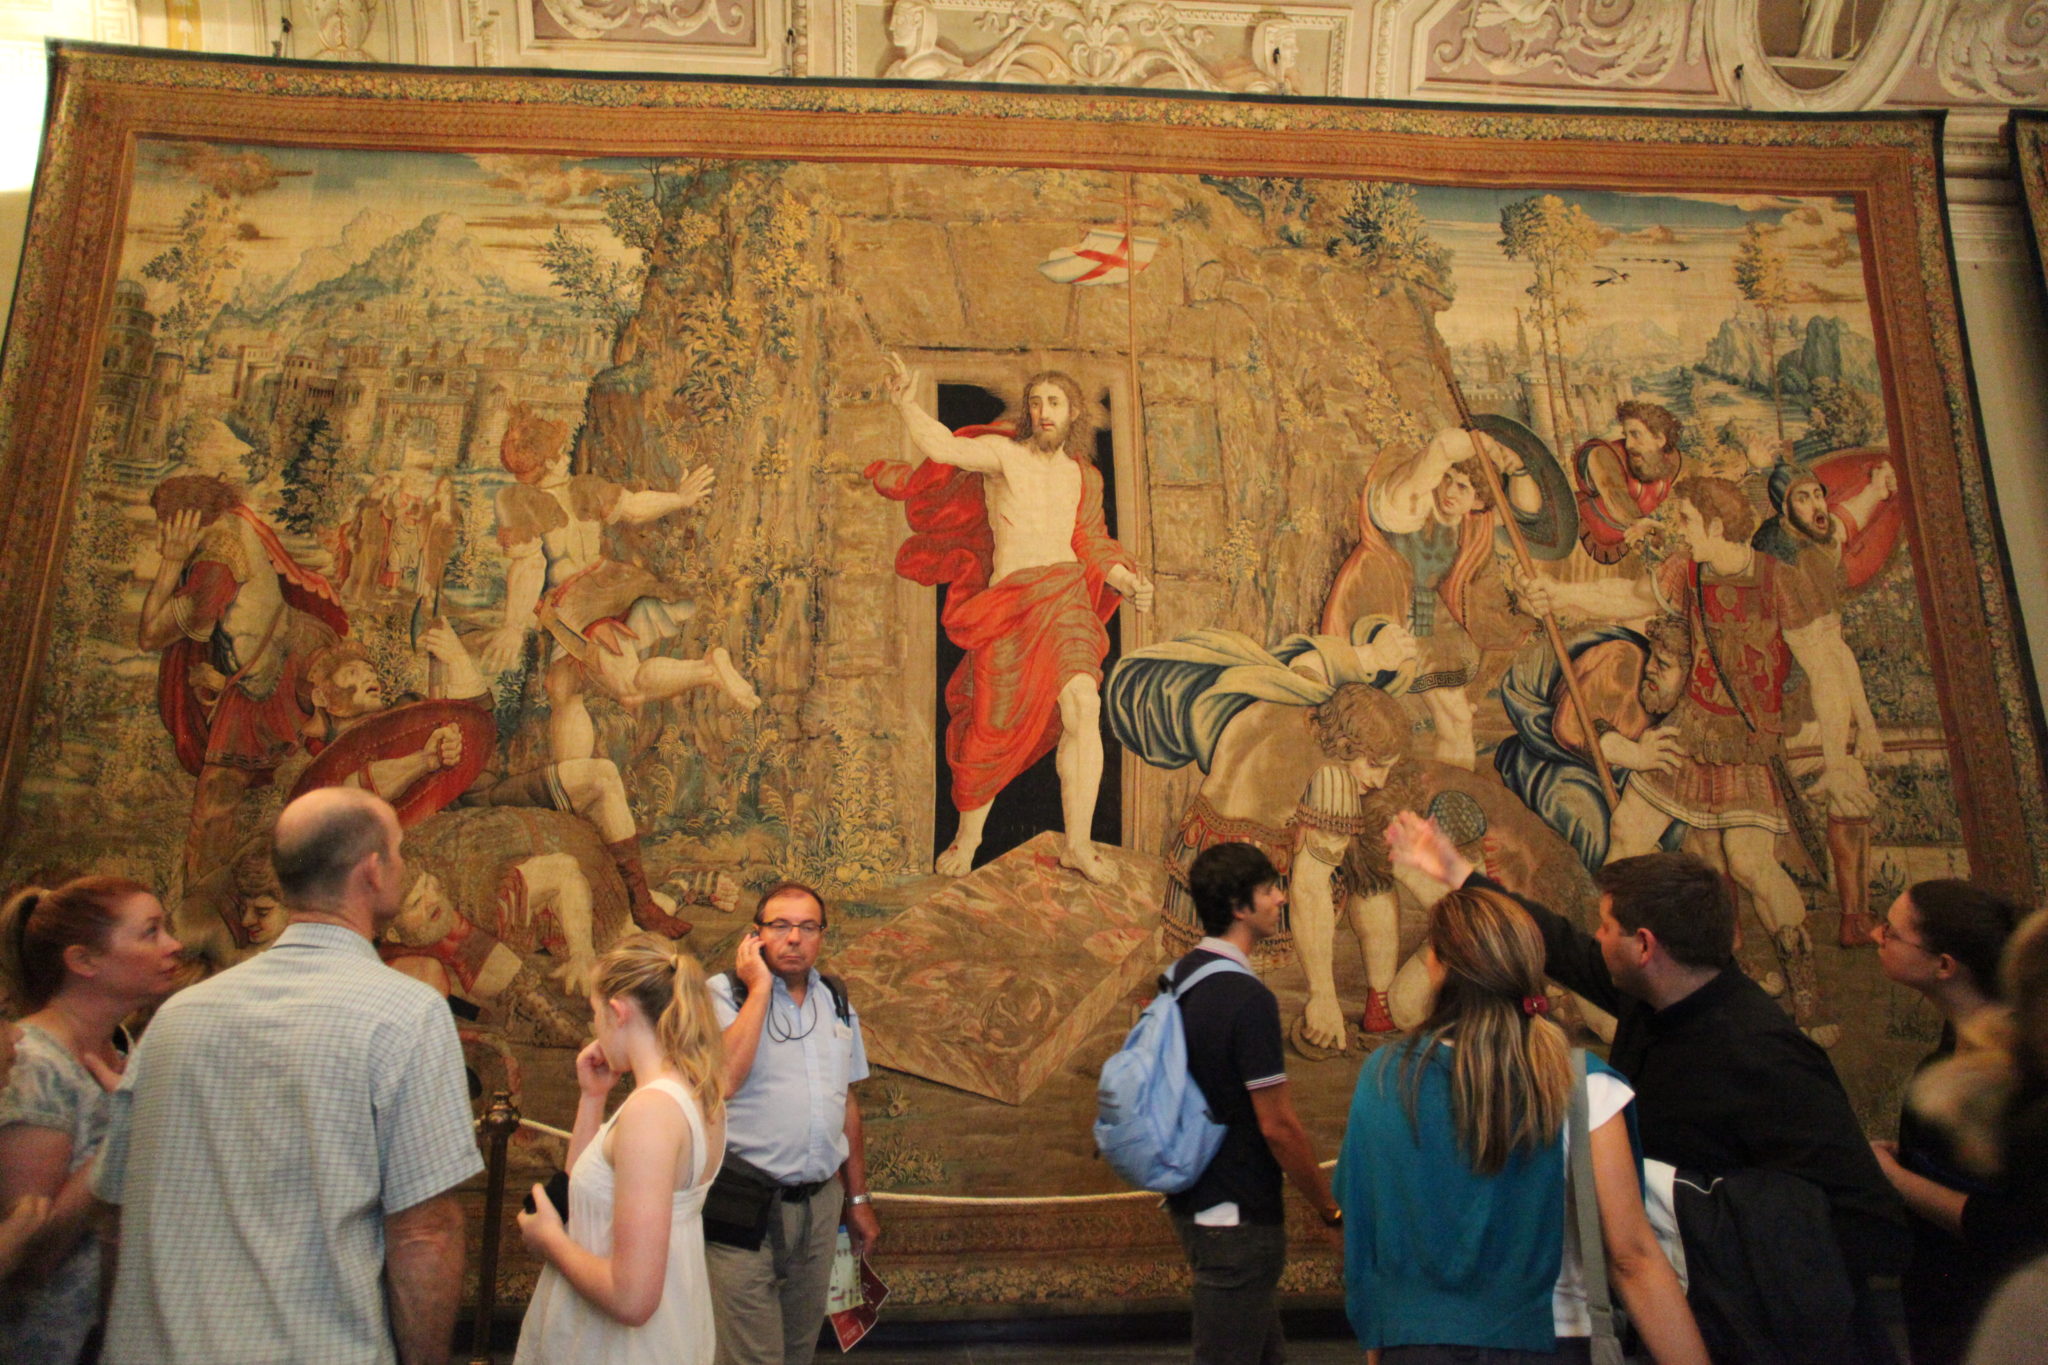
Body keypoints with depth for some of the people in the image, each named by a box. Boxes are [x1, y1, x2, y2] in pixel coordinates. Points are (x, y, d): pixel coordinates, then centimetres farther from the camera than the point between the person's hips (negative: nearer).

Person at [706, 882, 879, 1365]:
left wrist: (857, 1199, 18)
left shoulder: (837, 1001, 10)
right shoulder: (725, 992, -6)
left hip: (821, 1200, 5)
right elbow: (723, 1080, -25)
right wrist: (760, 987, -17)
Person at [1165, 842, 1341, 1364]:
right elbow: (1279, 1126, -21)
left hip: (1192, 1199, 9)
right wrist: (1329, 1205, -8)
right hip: (1237, 1213, -9)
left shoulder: (1178, 978, 6)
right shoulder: (1248, 998, -23)